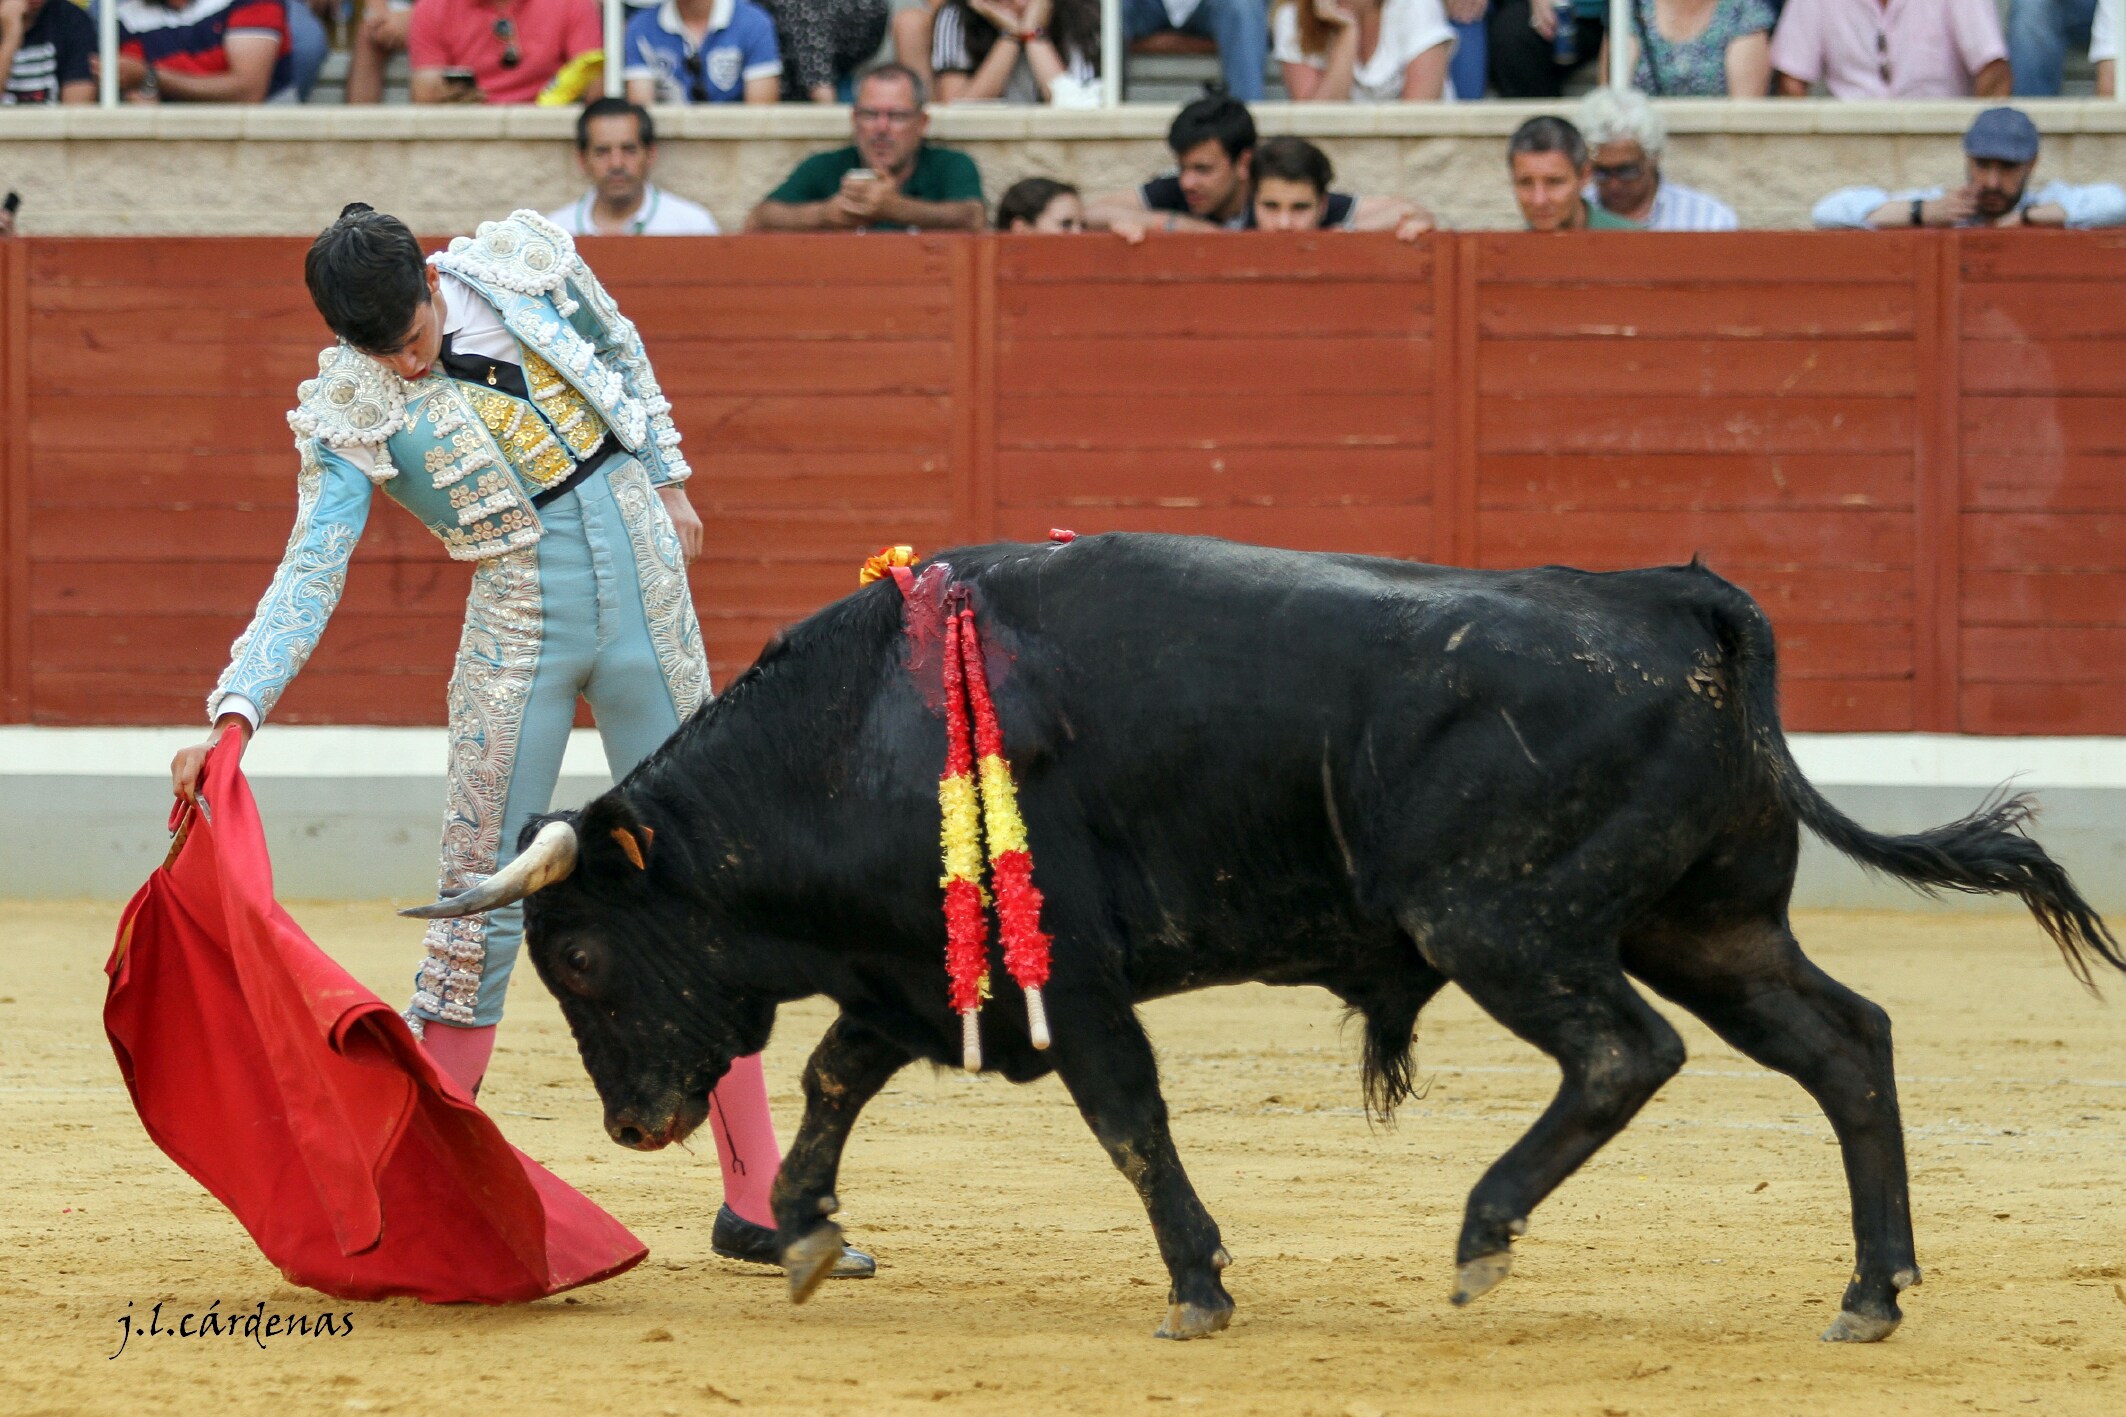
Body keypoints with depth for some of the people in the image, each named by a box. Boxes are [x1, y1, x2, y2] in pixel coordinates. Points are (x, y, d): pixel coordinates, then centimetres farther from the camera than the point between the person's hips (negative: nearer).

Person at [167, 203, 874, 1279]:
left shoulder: (524, 263, -4)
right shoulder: (351, 413, -11)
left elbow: (623, 359, 15)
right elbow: (310, 576, -17)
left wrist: (668, 484, 23)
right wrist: (233, 716, -29)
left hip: (645, 585, 3)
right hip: (520, 620, -3)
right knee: (483, 899, -8)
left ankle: (756, 1202, 11)